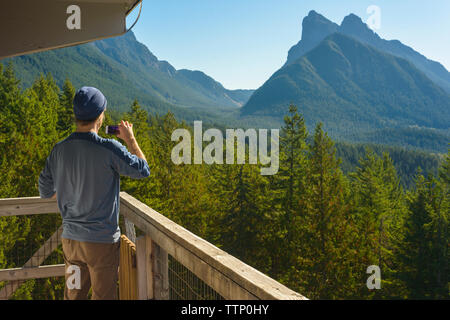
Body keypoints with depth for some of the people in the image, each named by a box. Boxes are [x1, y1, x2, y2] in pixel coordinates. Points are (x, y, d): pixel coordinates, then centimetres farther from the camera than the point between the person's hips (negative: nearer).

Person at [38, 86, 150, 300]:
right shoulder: (109, 149, -19)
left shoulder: (59, 150, -3)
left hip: (70, 239, 5)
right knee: (103, 295, 11)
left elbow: (45, 192, 8)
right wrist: (130, 139, 5)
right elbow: (143, 170, -5)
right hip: (102, 241, -5)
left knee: (73, 295, 18)